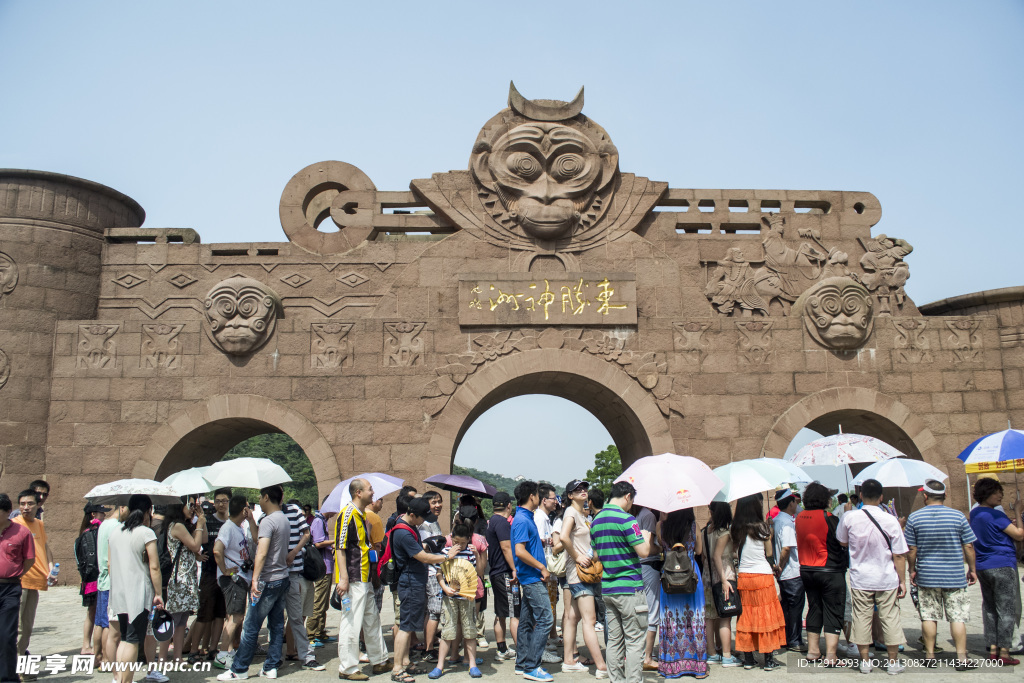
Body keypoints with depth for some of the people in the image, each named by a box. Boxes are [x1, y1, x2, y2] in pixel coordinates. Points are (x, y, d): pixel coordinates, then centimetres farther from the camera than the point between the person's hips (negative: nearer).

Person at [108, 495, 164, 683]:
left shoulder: (114, 533, 10)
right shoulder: (146, 533, -10)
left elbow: (110, 563, 16)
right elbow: (154, 567, -13)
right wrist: (158, 593, -6)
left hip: (119, 594, 7)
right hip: (139, 593, -7)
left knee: (124, 638, 17)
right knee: (133, 641, -1)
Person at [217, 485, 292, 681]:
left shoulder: (268, 521, -16)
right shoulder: (284, 519, 12)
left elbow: (262, 552, -27)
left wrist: (255, 580, -30)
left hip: (268, 581, -9)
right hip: (283, 578, 9)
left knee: (251, 627, 1)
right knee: (277, 625, 11)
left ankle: (239, 669, 9)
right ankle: (271, 667, 15)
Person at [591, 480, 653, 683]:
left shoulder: (596, 520, 11)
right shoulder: (626, 519, -14)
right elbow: (643, 552, -16)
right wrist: (646, 537, 4)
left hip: (607, 588, 7)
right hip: (629, 587, -7)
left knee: (614, 640, 12)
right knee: (634, 642, -1)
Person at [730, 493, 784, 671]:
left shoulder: (734, 529, 0)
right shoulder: (763, 527, -9)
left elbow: (735, 551, 3)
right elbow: (769, 553, -3)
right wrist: (774, 566, 15)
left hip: (743, 576, 3)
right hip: (763, 575, -3)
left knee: (746, 616, 9)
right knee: (766, 615, 5)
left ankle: (748, 658, 14)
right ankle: (768, 659, 10)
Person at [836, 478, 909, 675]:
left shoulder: (849, 518, -9)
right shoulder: (890, 520, -12)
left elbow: (842, 542, 9)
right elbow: (899, 556, -7)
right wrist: (902, 581, 3)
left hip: (860, 579, 1)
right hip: (887, 579, 0)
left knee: (862, 618, 8)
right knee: (890, 618, 11)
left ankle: (865, 661, 15)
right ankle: (893, 662, 19)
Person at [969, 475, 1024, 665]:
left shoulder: (974, 514, 11)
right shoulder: (995, 515, -16)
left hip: (982, 567, 8)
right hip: (1002, 566, -8)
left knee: (989, 608, 12)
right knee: (1007, 610, -1)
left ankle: (993, 649, 14)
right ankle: (1004, 652, 0)